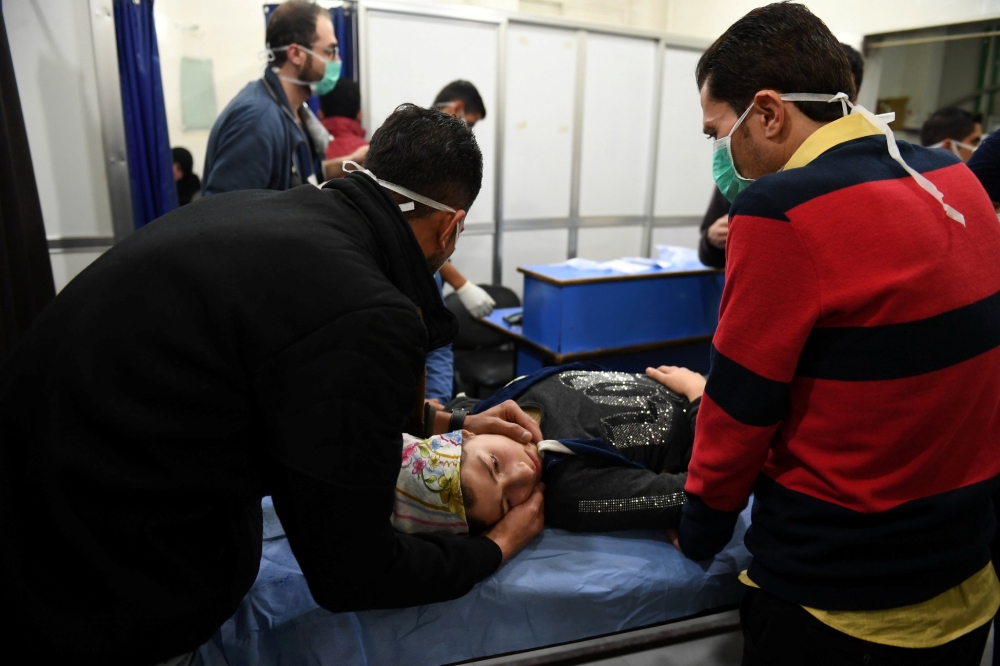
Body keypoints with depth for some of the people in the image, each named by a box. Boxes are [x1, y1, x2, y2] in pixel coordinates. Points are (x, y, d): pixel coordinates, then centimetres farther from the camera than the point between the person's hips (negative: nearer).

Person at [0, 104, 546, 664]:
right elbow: (351, 574, -13)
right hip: (103, 597, -7)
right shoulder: (366, 316, -25)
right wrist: (497, 547, 3)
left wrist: (446, 423, 20)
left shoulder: (264, 209, -1)